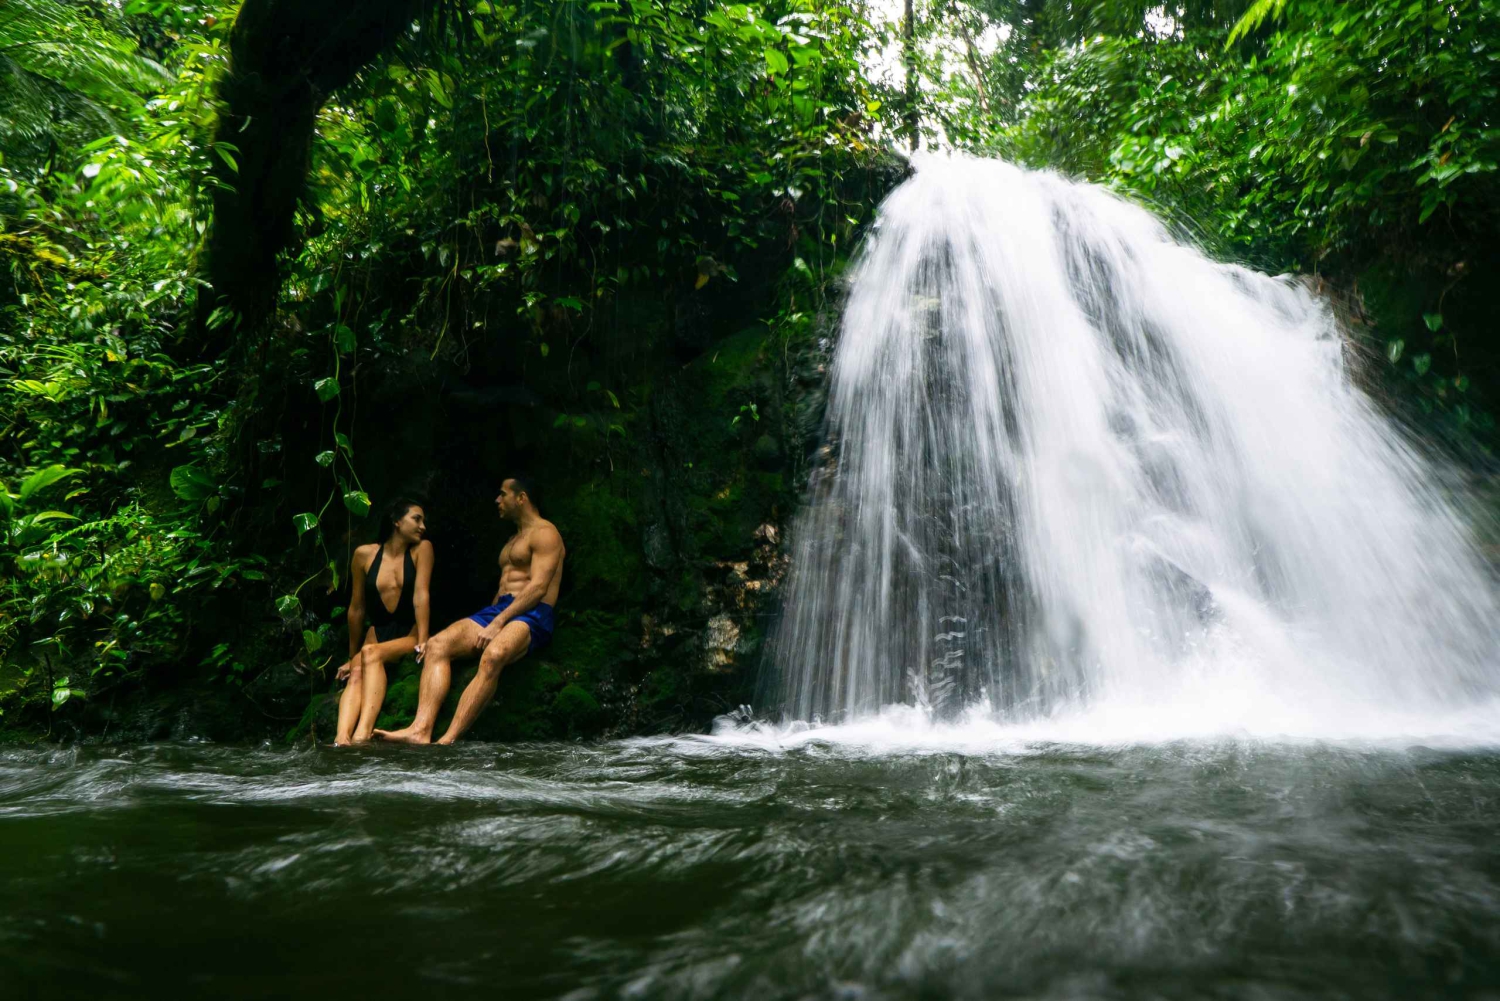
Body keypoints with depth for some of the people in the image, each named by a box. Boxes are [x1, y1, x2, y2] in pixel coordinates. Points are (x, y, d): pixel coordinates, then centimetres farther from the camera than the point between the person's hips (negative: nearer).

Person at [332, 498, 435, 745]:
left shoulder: (422, 549, -1)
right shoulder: (364, 554, 4)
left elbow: (420, 595, -10)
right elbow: (357, 609, 9)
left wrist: (422, 640, -20)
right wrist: (352, 657, 14)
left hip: (409, 635, -2)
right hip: (377, 633, 3)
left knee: (371, 652, -32)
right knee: (356, 674, -28)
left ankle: (362, 734, -49)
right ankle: (341, 741, -50)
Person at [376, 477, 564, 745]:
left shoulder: (544, 533, -1)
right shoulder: (514, 538, 29)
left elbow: (538, 587, -13)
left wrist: (497, 624, -19)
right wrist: (487, 620, 9)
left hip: (532, 615, -9)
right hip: (499, 609, 9)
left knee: (493, 655, -39)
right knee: (438, 644, -16)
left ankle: (447, 742, -45)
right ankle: (420, 730, -31)